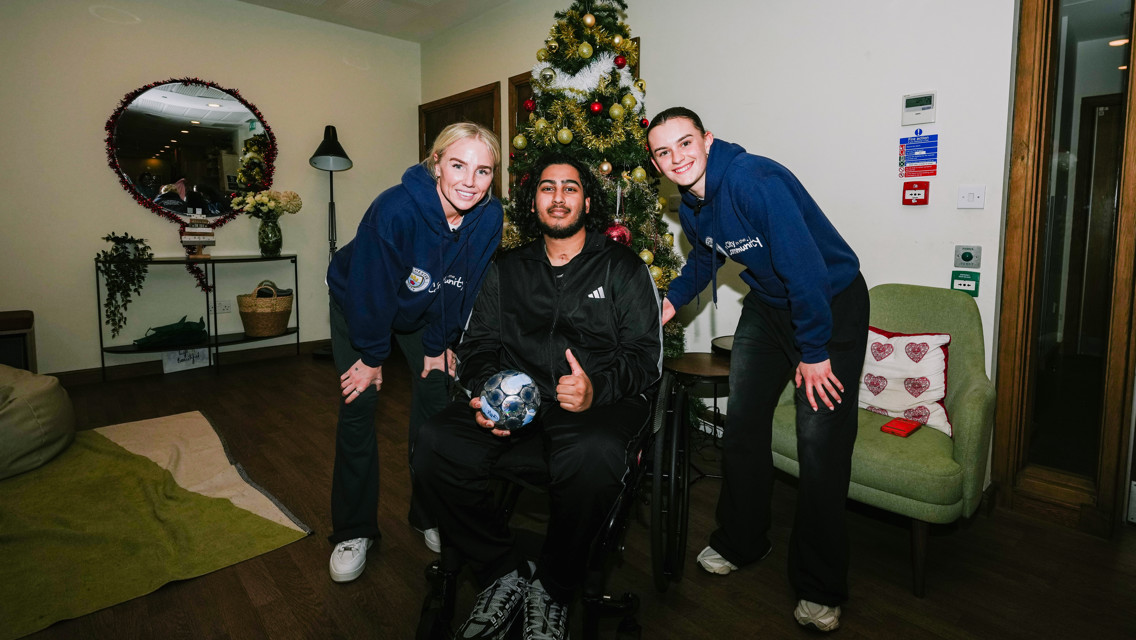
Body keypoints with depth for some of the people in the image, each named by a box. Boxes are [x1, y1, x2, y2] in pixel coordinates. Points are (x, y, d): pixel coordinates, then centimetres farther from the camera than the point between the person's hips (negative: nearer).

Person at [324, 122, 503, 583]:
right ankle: (353, 531, 11)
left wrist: (441, 342, -4)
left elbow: (467, 287, -11)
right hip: (359, 303, -3)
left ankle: (429, 515, 21)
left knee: (435, 400, 3)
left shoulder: (489, 217, -25)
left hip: (425, 312, 4)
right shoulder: (395, 209, -38)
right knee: (358, 407, -6)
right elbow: (370, 289, -27)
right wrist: (371, 355, -16)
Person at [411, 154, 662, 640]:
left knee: (594, 454, -38)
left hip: (600, 397, -2)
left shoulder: (624, 268, 10)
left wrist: (596, 389, -19)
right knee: (435, 442, -25)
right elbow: (477, 344, 14)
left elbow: (645, 355, 2)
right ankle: (502, 573, -4)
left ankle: (552, 590, -8)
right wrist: (486, 390, -9)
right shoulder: (507, 270, 20)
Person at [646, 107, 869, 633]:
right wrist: (671, 300, 13)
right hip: (769, 304, 8)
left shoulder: (753, 180, -28)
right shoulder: (691, 206, -2)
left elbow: (805, 265, -30)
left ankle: (819, 589, 8)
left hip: (832, 301, -7)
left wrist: (814, 352, -25)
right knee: (742, 423, 9)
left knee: (820, 442, -10)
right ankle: (739, 541, 29)